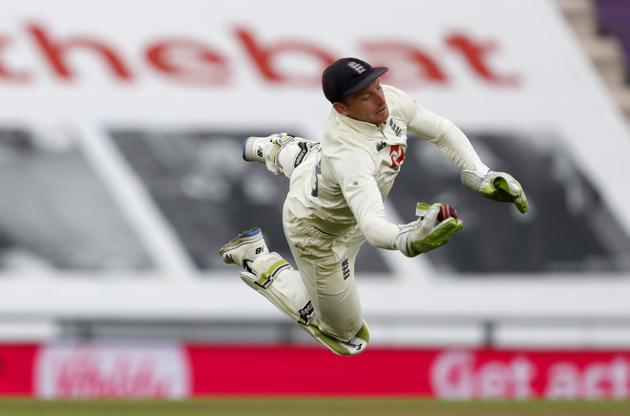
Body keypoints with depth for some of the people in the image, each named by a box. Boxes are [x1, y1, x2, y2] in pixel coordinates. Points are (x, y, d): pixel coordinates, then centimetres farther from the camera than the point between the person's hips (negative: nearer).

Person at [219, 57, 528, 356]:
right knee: (345, 335, 9)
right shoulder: (349, 155, -49)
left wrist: (480, 176, -21)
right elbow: (371, 225, -61)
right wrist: (407, 240, -82)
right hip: (320, 231, -8)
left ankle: (279, 152, 67)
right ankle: (257, 260, 15)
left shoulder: (392, 100, -27)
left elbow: (441, 131, -11)